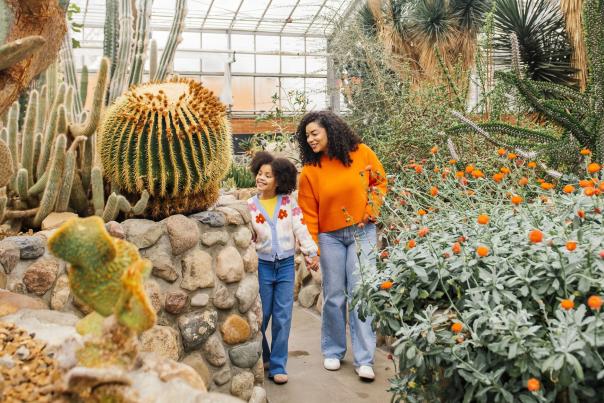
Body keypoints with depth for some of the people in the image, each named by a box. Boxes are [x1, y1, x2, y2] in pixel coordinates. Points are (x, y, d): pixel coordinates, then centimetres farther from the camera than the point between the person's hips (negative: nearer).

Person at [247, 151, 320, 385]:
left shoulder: (288, 201, 0)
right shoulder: (250, 206, 0)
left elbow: (300, 228, -1)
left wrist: (311, 253, -6)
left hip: (286, 264, 0)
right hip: (262, 265, 0)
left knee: (283, 317, 3)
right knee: (261, 316, 9)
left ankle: (277, 366, 16)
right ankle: (260, 358, 32)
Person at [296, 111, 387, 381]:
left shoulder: (361, 153, -5)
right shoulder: (309, 170, -5)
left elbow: (379, 181, 10)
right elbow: (309, 213, -4)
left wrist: (371, 211, -3)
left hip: (362, 232, 0)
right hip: (330, 237, 1)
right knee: (334, 296, 7)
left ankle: (364, 359, 7)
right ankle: (333, 352, 26)